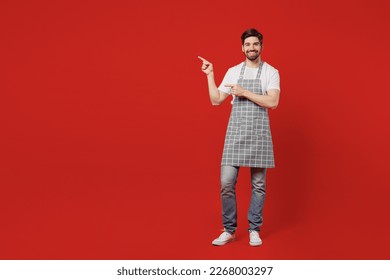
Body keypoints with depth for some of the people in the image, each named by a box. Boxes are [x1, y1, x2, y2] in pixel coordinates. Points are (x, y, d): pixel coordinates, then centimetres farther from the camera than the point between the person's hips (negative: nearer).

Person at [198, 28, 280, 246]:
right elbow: (216, 100, 9)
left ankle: (254, 230, 17)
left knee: (258, 184, 5)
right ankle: (229, 230, 9)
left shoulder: (271, 72, 1)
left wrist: (245, 92, -14)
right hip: (235, 132, 2)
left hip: (259, 132, -2)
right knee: (227, 182, -4)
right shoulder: (233, 71, 10)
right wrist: (210, 75, 4)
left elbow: (273, 102, -12)